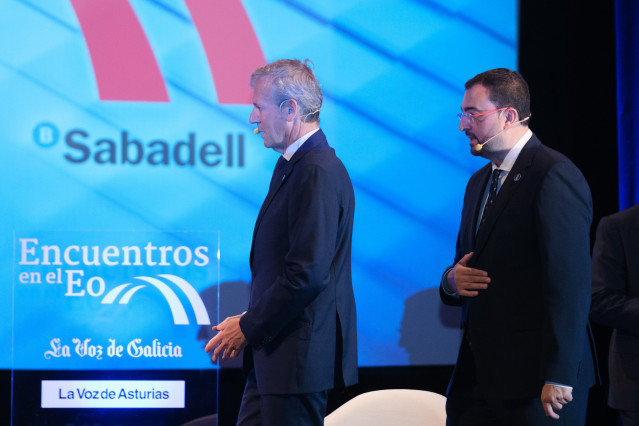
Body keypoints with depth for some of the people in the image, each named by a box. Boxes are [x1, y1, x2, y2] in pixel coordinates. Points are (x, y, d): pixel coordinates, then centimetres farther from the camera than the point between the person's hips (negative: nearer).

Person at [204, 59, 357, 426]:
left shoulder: (318, 173, -19)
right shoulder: (293, 166, 14)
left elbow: (308, 273, -24)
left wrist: (249, 328, -15)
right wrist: (250, 322, 8)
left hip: (298, 353, -10)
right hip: (275, 349, 10)